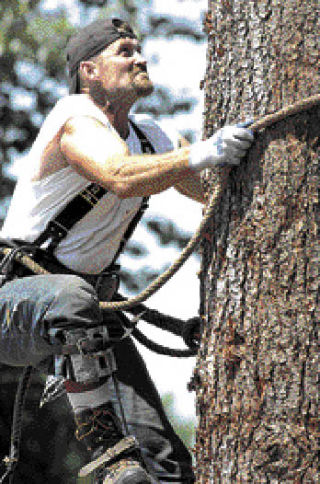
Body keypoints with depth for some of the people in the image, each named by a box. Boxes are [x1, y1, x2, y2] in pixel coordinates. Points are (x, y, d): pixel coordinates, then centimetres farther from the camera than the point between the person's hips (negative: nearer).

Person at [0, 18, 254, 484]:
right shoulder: (77, 118, -15)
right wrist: (201, 155, -48)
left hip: (88, 306, 8)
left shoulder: (146, 135, 12)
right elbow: (122, 178, -35)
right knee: (72, 298, -45)